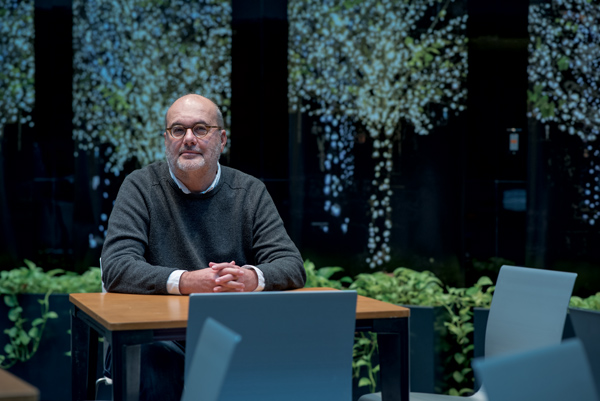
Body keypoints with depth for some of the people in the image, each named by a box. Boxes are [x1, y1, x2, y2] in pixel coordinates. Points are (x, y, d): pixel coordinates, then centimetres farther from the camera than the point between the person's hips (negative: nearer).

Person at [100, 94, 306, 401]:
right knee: (149, 359, -37)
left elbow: (291, 266, 2)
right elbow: (116, 268, -9)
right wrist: (184, 281, -26)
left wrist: (252, 278, -22)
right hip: (160, 335, -2)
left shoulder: (251, 192, 10)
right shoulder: (141, 187, 4)